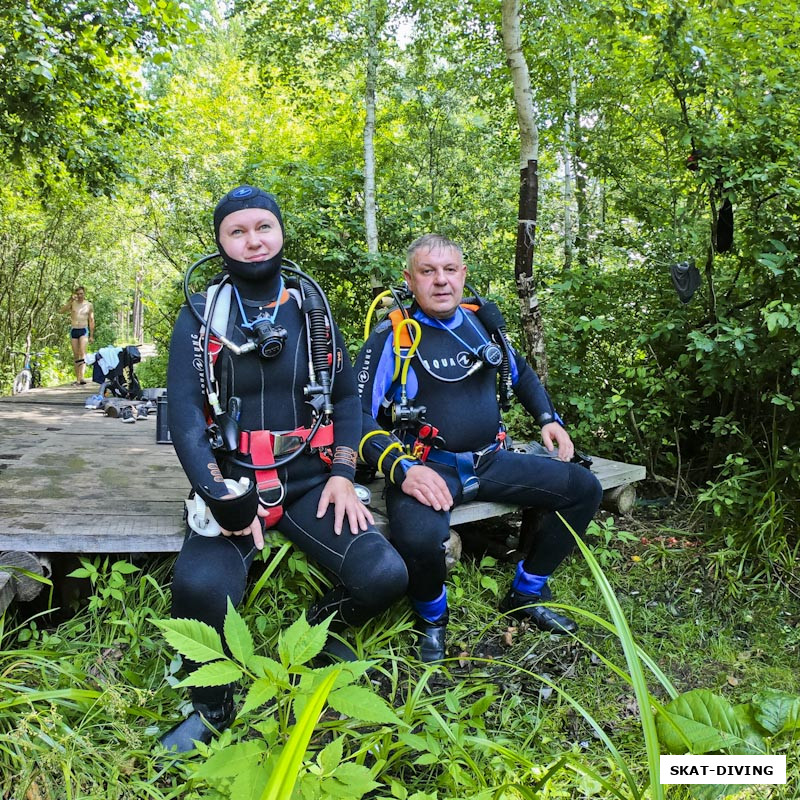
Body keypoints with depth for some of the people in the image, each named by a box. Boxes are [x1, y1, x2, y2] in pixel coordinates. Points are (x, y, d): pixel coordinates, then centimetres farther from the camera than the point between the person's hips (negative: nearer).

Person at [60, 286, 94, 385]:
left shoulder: (89, 305, 6)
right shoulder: (72, 303, 7)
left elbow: (91, 320, 9)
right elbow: (62, 311, -8)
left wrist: (91, 335, 4)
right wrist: (70, 300, -14)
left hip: (83, 330, -2)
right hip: (73, 330, 2)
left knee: (82, 353, -18)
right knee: (76, 355, 5)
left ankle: (81, 378, -27)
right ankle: (77, 379, 9)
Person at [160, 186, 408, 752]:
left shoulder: (313, 309, 8)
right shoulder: (201, 314, 1)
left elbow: (347, 395, 10)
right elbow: (183, 412, -6)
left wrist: (342, 476, -3)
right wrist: (221, 498, -17)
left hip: (309, 480, 2)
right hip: (232, 479, -1)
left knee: (385, 576, -19)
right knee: (201, 587, -30)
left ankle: (322, 630, 17)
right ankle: (212, 709, 2)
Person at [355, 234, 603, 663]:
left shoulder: (483, 321, 9)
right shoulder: (392, 337, -8)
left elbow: (521, 373, 28)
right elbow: (358, 415, -13)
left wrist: (549, 419, 15)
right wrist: (401, 469, -27)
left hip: (490, 462, 6)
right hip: (428, 468, -6)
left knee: (583, 489, -2)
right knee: (418, 538, -37)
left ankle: (525, 594, 16)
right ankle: (432, 618, 1)